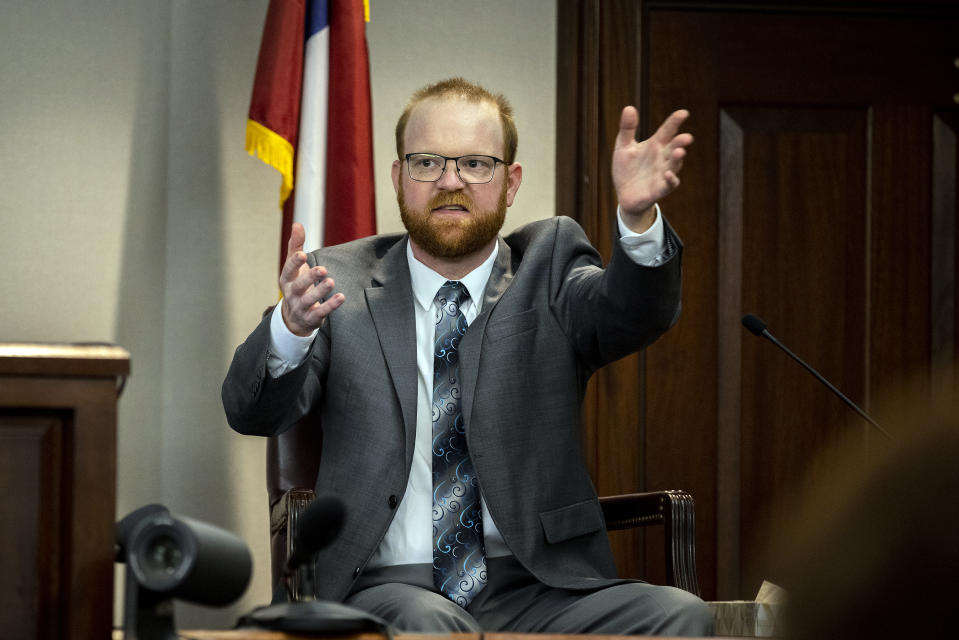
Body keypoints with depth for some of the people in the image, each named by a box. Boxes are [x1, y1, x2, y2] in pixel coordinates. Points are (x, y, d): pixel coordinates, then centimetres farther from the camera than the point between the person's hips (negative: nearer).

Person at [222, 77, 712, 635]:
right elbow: (252, 411, -6)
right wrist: (292, 325, -29)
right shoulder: (340, 285, 8)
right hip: (386, 585, -2)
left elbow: (637, 312, -11)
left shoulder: (548, 265, 11)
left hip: (537, 591, 2)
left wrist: (638, 216, -33)